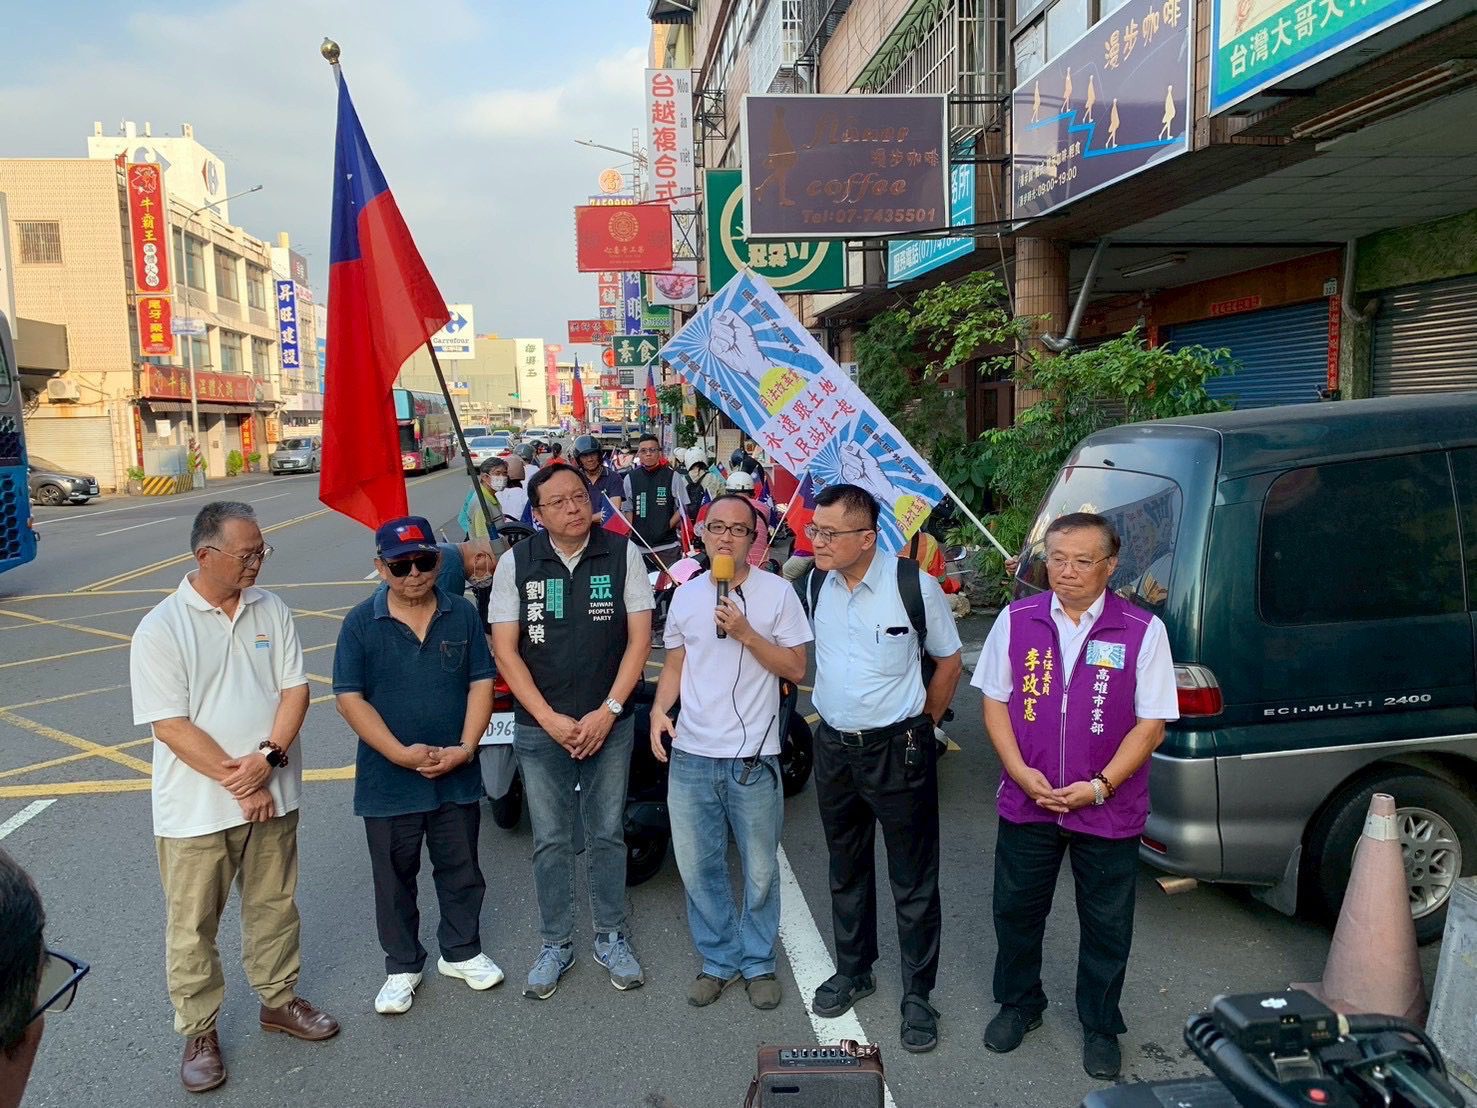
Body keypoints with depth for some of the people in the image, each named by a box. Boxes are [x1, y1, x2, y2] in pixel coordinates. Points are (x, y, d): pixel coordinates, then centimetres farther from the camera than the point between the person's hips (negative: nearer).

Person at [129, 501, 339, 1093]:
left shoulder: (272, 611, 0)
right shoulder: (160, 629, -12)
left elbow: (294, 688, -2)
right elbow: (170, 725, -15)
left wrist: (268, 758, -16)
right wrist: (236, 781, -16)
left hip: (273, 796, 4)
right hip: (196, 807, -3)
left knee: (274, 906, 18)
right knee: (192, 924, 11)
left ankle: (279, 998, 37)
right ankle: (198, 1031, 29)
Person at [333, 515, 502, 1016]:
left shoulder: (461, 614, -1)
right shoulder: (361, 623, -7)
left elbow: (481, 682, 0)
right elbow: (350, 697, -10)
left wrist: (466, 747, -13)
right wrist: (401, 753, -18)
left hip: (457, 777, 2)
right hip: (388, 781, -1)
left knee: (461, 870, 15)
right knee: (394, 878, 13)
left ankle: (461, 952, 36)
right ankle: (402, 967, 32)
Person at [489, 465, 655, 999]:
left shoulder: (622, 554, -5)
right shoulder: (515, 564, -4)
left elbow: (639, 638, -5)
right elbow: (505, 649, -4)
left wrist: (608, 712, -12)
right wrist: (550, 720, -11)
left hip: (609, 724, 0)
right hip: (540, 728, 0)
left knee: (607, 835, 12)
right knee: (550, 842, 10)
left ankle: (611, 938, 29)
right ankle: (555, 945, 27)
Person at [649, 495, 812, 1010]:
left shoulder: (777, 592, -5)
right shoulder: (685, 595, 6)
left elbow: (796, 669, -6)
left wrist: (744, 632, -18)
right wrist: (658, 709, -3)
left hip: (753, 758, -3)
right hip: (690, 755, 3)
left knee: (760, 872, 10)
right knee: (697, 867, 11)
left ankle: (758, 963, 30)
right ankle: (719, 961, 30)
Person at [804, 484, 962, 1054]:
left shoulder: (914, 586, -15)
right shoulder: (813, 585, -3)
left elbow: (948, 661, -2)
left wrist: (921, 726, 1)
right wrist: (831, 714, 11)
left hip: (897, 750, -4)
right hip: (833, 746, 5)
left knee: (914, 881, 7)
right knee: (846, 872, 20)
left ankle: (917, 994, 24)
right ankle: (853, 971, 39)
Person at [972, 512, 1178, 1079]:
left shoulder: (1142, 630, -10)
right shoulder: (1016, 620, -4)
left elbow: (1151, 723, -8)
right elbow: (994, 701, 2)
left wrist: (1099, 786, -16)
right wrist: (1020, 771, -10)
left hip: (1108, 810, -2)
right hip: (1027, 800, 2)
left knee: (1106, 924, 13)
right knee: (1016, 908, 16)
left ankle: (1100, 1026, 36)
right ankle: (1019, 1004, 40)